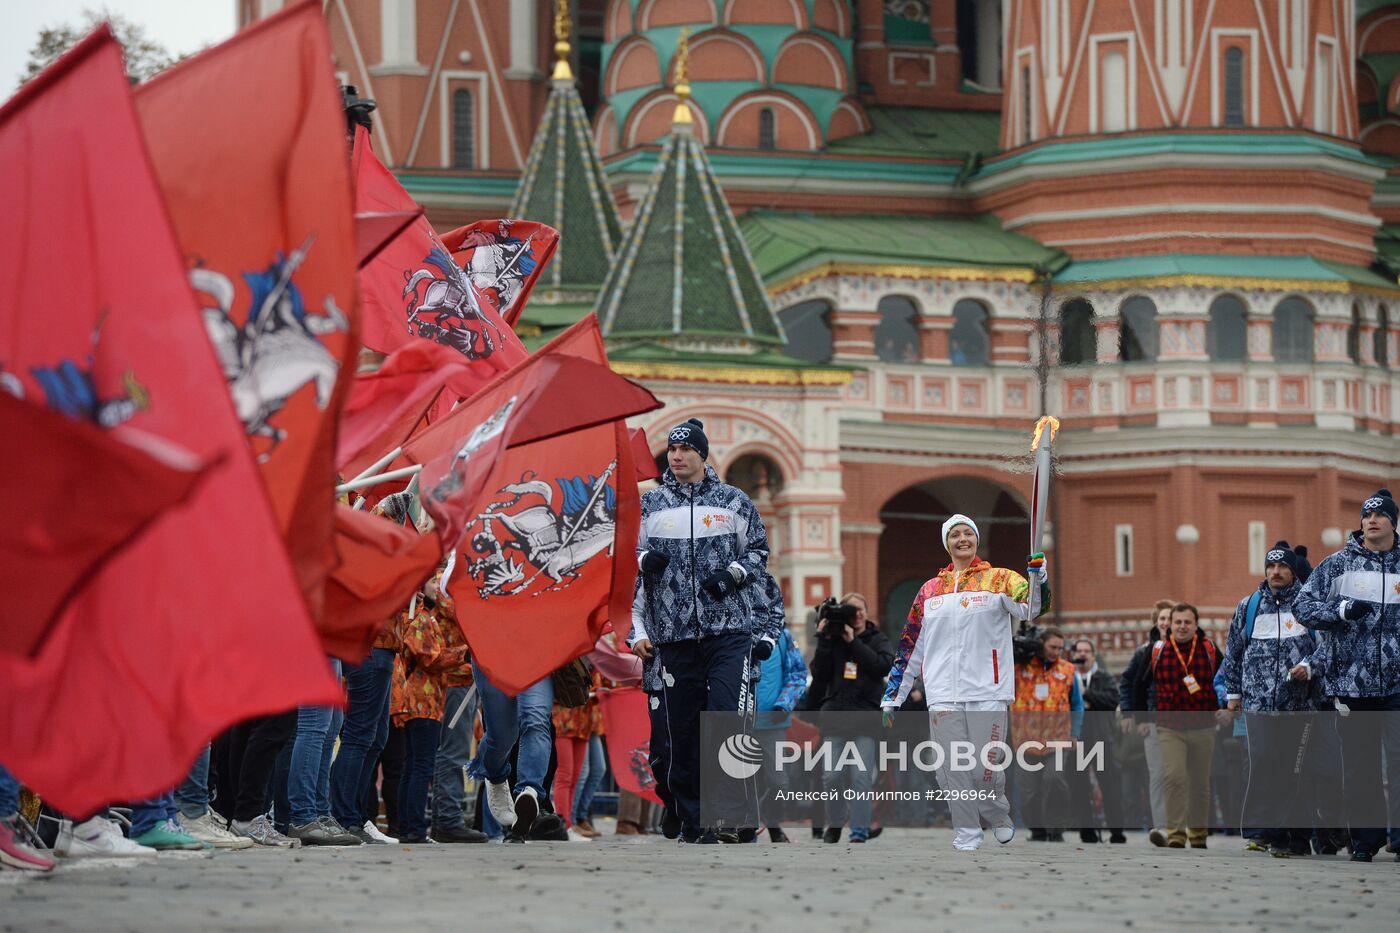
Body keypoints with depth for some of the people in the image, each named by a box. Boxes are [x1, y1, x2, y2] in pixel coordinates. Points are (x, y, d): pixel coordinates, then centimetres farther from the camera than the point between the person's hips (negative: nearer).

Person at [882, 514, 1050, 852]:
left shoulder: (999, 580, 5)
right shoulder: (930, 590, 14)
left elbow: (1032, 608, -12)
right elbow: (911, 645, 17)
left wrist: (1037, 574, -32)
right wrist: (892, 696, 15)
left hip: (986, 690, -3)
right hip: (943, 694, 3)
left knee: (986, 765, -5)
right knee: (952, 767, -3)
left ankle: (999, 818, 21)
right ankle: (967, 834, 7)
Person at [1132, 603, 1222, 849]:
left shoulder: (1210, 650, 2)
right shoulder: (1157, 651, 1)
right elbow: (1140, 685, 12)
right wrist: (1141, 718, 9)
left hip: (1203, 729, 1)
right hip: (1169, 729, -1)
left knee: (1200, 783, 9)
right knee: (1173, 778, -16)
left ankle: (1198, 835, 22)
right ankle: (1175, 834, -14)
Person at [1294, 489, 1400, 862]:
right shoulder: (1337, 565, 7)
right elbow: (1302, 605, 5)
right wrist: (1340, 611, -10)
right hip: (1352, 679, 1)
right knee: (1358, 762, 4)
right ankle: (1365, 838, 11)